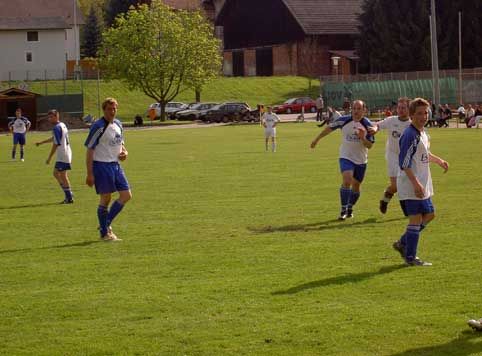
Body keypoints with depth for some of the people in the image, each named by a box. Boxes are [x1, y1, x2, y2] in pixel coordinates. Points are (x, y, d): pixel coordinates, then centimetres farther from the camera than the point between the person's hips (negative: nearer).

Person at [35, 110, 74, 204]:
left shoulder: (57, 128, -16)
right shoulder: (62, 125, 14)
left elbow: (56, 144, -17)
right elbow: (54, 138, 29)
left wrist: (49, 158, -12)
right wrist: (41, 142, 36)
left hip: (62, 156, -10)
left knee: (63, 176, -3)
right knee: (56, 173, 17)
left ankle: (69, 198, 1)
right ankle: (69, 194, 19)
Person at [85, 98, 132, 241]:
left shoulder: (118, 124, 9)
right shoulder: (98, 127, -14)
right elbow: (89, 150, -14)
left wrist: (124, 152, 0)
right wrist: (89, 174, -17)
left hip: (115, 165, 8)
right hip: (102, 165, -8)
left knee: (126, 195, 4)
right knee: (106, 198, -3)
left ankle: (106, 224, 17)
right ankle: (104, 233, 9)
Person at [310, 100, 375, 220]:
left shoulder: (367, 124, -9)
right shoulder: (344, 120, -10)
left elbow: (369, 145, -8)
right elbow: (330, 128, 7)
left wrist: (362, 138, -29)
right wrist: (317, 139, 15)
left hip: (361, 160, 2)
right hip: (346, 157, -2)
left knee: (356, 186, 11)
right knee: (346, 181, -21)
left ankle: (350, 208, 33)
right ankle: (343, 210, -16)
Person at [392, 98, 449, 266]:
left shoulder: (423, 133, 13)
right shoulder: (410, 135, -17)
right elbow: (404, 162, -23)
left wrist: (438, 160, 20)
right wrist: (416, 183, -26)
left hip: (422, 185, 10)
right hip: (411, 185, -10)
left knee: (429, 214, 14)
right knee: (416, 218, -7)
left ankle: (403, 244, 24)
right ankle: (410, 257, -1)